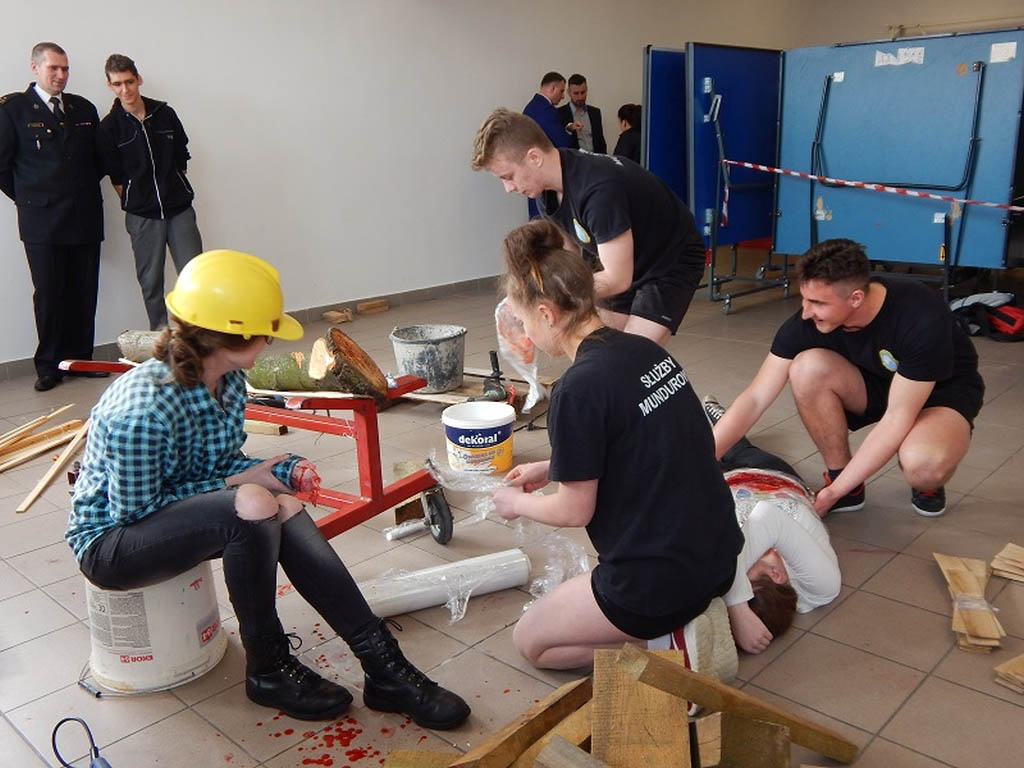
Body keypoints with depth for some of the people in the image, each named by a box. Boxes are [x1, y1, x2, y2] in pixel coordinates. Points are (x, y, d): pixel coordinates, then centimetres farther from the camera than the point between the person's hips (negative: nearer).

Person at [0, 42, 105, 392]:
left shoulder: (84, 108, 13)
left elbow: (97, 157, 20)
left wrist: (86, 191, 12)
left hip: (85, 217, 4)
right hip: (41, 220, -3)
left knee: (85, 293, 5)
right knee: (48, 294, -1)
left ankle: (81, 359, 16)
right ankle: (48, 366, 10)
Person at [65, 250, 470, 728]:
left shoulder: (229, 381, -6)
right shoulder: (141, 411, -30)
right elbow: (135, 510, -22)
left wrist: (275, 471, -13)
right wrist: (238, 483, -20)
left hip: (181, 514, 7)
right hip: (109, 542, -7)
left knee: (282, 508, -22)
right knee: (251, 507, -33)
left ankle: (384, 668, -19)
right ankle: (268, 672, -12)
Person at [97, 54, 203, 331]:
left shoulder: (164, 113, 4)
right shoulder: (109, 127, -2)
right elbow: (116, 178, 2)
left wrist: (175, 191, 9)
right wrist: (133, 202, 0)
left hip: (180, 209, 1)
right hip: (142, 216, -1)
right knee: (151, 282, 5)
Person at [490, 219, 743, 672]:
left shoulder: (579, 389, -23)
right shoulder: (644, 349, 1)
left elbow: (574, 511, -13)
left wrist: (517, 503, 7)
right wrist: (550, 468, 20)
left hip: (661, 579, -8)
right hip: (717, 555, 8)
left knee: (531, 641, 15)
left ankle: (668, 645, 0)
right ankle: (694, 615, 13)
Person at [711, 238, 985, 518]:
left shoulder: (922, 319, -34)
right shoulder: (808, 321, -23)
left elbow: (898, 417, -31)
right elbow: (755, 399, -22)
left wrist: (833, 492, -30)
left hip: (943, 392, -4)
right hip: (877, 383, 4)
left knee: (922, 464, -38)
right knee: (807, 367, -28)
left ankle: (928, 483, 1)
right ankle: (843, 482, -9)